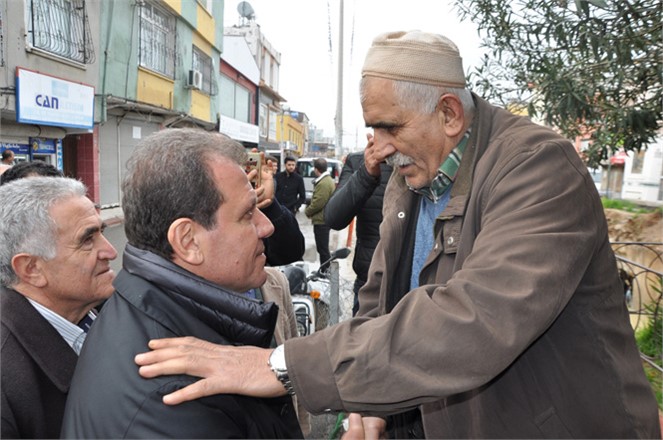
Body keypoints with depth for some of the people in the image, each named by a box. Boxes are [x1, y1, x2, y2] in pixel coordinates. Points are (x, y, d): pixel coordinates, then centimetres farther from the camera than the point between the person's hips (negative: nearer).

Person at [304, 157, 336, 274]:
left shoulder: (323, 183, -21)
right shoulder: (328, 180, 13)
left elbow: (317, 203, -23)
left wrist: (307, 211, -7)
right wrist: (310, 211, 12)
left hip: (321, 220, -11)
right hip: (324, 219, 11)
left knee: (322, 248, -2)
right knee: (323, 248, 19)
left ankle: (325, 271, 5)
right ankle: (325, 270, 29)